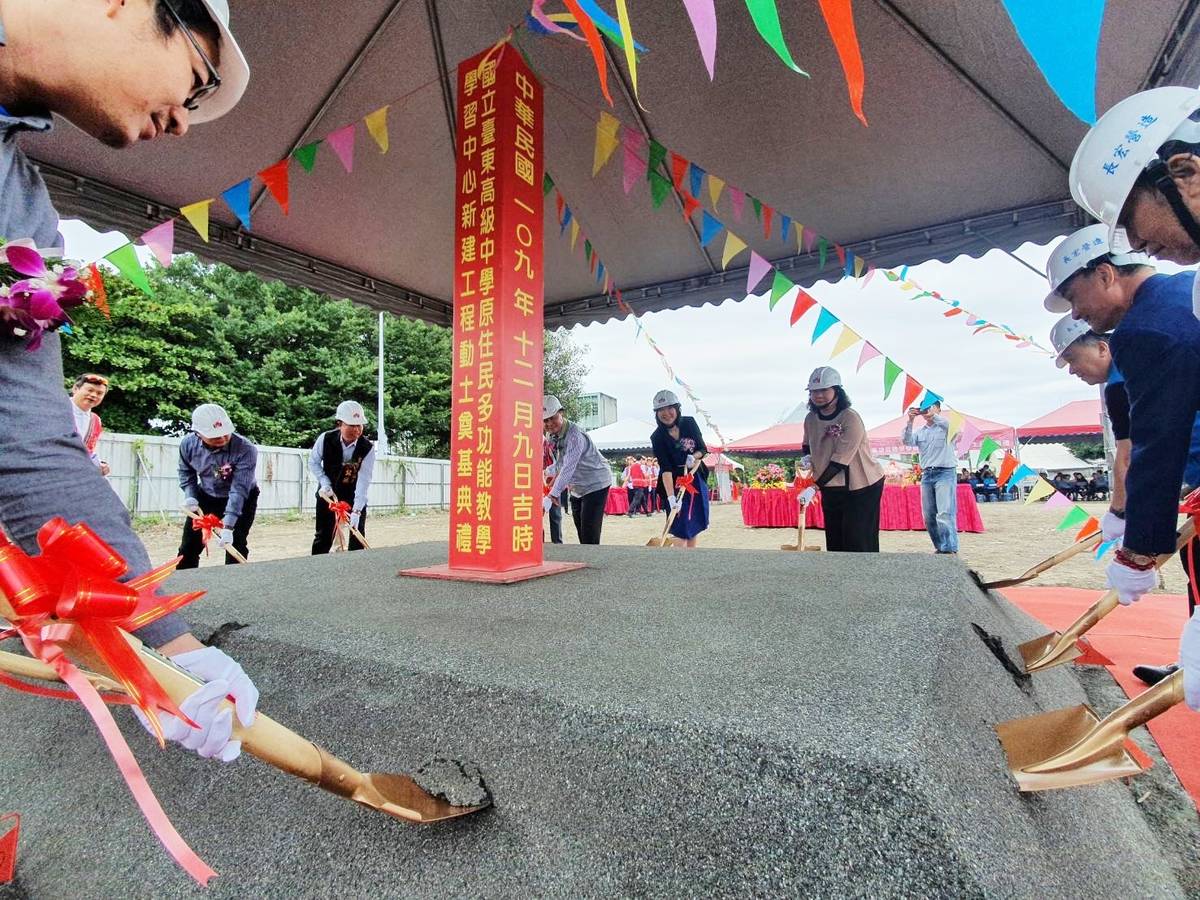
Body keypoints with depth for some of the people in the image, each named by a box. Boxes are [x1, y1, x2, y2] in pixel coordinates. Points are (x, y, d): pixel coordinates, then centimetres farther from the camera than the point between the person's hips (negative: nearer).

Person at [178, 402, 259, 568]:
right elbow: (186, 473, 4)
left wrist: (228, 526, -41)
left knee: (235, 547, -8)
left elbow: (239, 490, -36)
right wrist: (190, 496, -11)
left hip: (242, 499, -4)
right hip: (206, 496, 5)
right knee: (189, 546, 10)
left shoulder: (245, 450, -35)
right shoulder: (188, 444, -19)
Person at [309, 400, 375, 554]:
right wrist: (324, 482, -16)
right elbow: (313, 462, -1)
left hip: (355, 495, 0)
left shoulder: (368, 448, -23)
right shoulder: (326, 439, -19)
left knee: (358, 535, 0)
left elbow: (364, 480, -27)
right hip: (328, 492, 1)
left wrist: (356, 510, -34)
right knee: (323, 536, 5)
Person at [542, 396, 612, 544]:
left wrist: (551, 496, -44)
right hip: (577, 488, 9)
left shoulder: (575, 435, -27)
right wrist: (556, 492, 3)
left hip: (595, 485, -9)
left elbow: (569, 468, -37)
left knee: (590, 536, -12)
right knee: (581, 534, 14)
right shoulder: (552, 436, 0)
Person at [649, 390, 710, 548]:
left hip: (696, 478, 5)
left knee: (695, 522, 13)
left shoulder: (689, 423, -6)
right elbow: (665, 468, -25)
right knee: (681, 525, -9)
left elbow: (703, 449, 3)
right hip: (674, 482, -4)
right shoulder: (657, 437, -17)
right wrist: (671, 496, -34)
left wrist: (694, 456, -20)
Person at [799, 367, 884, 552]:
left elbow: (840, 460, -25)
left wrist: (814, 488, -29)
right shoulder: (810, 419, 0)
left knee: (859, 543, -5)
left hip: (862, 485, -6)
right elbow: (808, 446, 18)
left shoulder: (851, 419, -21)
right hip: (831, 487, 7)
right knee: (834, 541, 13)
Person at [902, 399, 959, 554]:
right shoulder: (920, 432, 15)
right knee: (928, 516, 6)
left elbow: (950, 424, -20)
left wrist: (932, 415, -34)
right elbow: (906, 441, -3)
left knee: (945, 514, -16)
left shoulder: (946, 427, 4)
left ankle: (950, 550, -17)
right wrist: (910, 422, -17)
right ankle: (940, 547, 18)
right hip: (926, 475, 5)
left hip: (944, 473, -5)